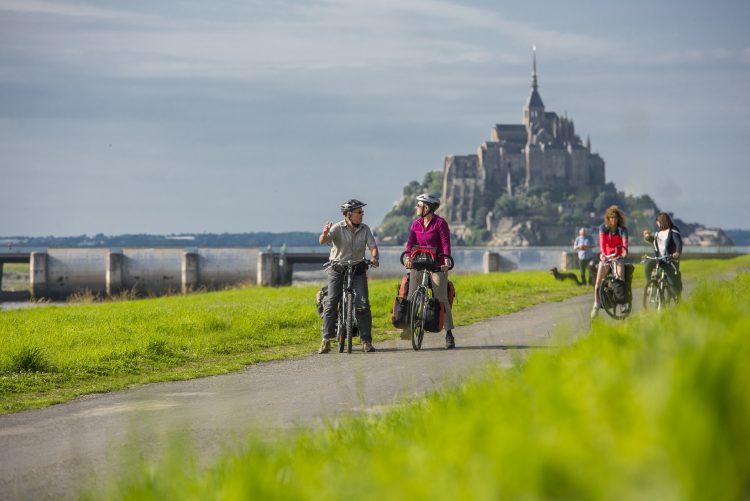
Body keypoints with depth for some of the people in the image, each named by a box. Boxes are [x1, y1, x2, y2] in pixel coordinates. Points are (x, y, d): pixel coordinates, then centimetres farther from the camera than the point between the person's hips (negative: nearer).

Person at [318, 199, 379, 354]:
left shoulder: (365, 229, 3)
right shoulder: (338, 228, -7)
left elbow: (372, 246, -3)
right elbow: (322, 241, -21)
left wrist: (374, 258, -25)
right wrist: (325, 234, -45)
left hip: (358, 269, 2)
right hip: (338, 269, -2)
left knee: (363, 304, -7)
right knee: (331, 303, -9)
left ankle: (366, 340, 0)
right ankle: (326, 339, -5)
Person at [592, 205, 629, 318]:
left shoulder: (622, 229, -6)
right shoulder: (603, 228, -4)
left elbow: (624, 241, -24)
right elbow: (602, 241, -19)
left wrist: (625, 250, -48)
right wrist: (602, 253, -39)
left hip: (618, 256, -1)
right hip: (605, 256, 1)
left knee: (620, 278, -23)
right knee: (598, 281, -5)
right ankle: (596, 305, 7)